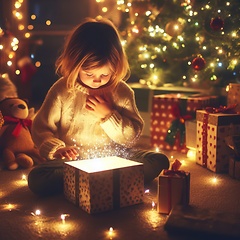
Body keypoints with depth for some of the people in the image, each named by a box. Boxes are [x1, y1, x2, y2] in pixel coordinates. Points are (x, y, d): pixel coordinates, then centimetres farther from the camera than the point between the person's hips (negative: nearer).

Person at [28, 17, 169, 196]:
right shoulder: (62, 90, -7)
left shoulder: (122, 92, -3)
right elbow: (41, 128, -2)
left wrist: (108, 115, -15)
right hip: (73, 161, -1)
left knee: (159, 161, -16)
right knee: (36, 178, -28)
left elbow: (132, 137, -1)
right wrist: (57, 149, -21)